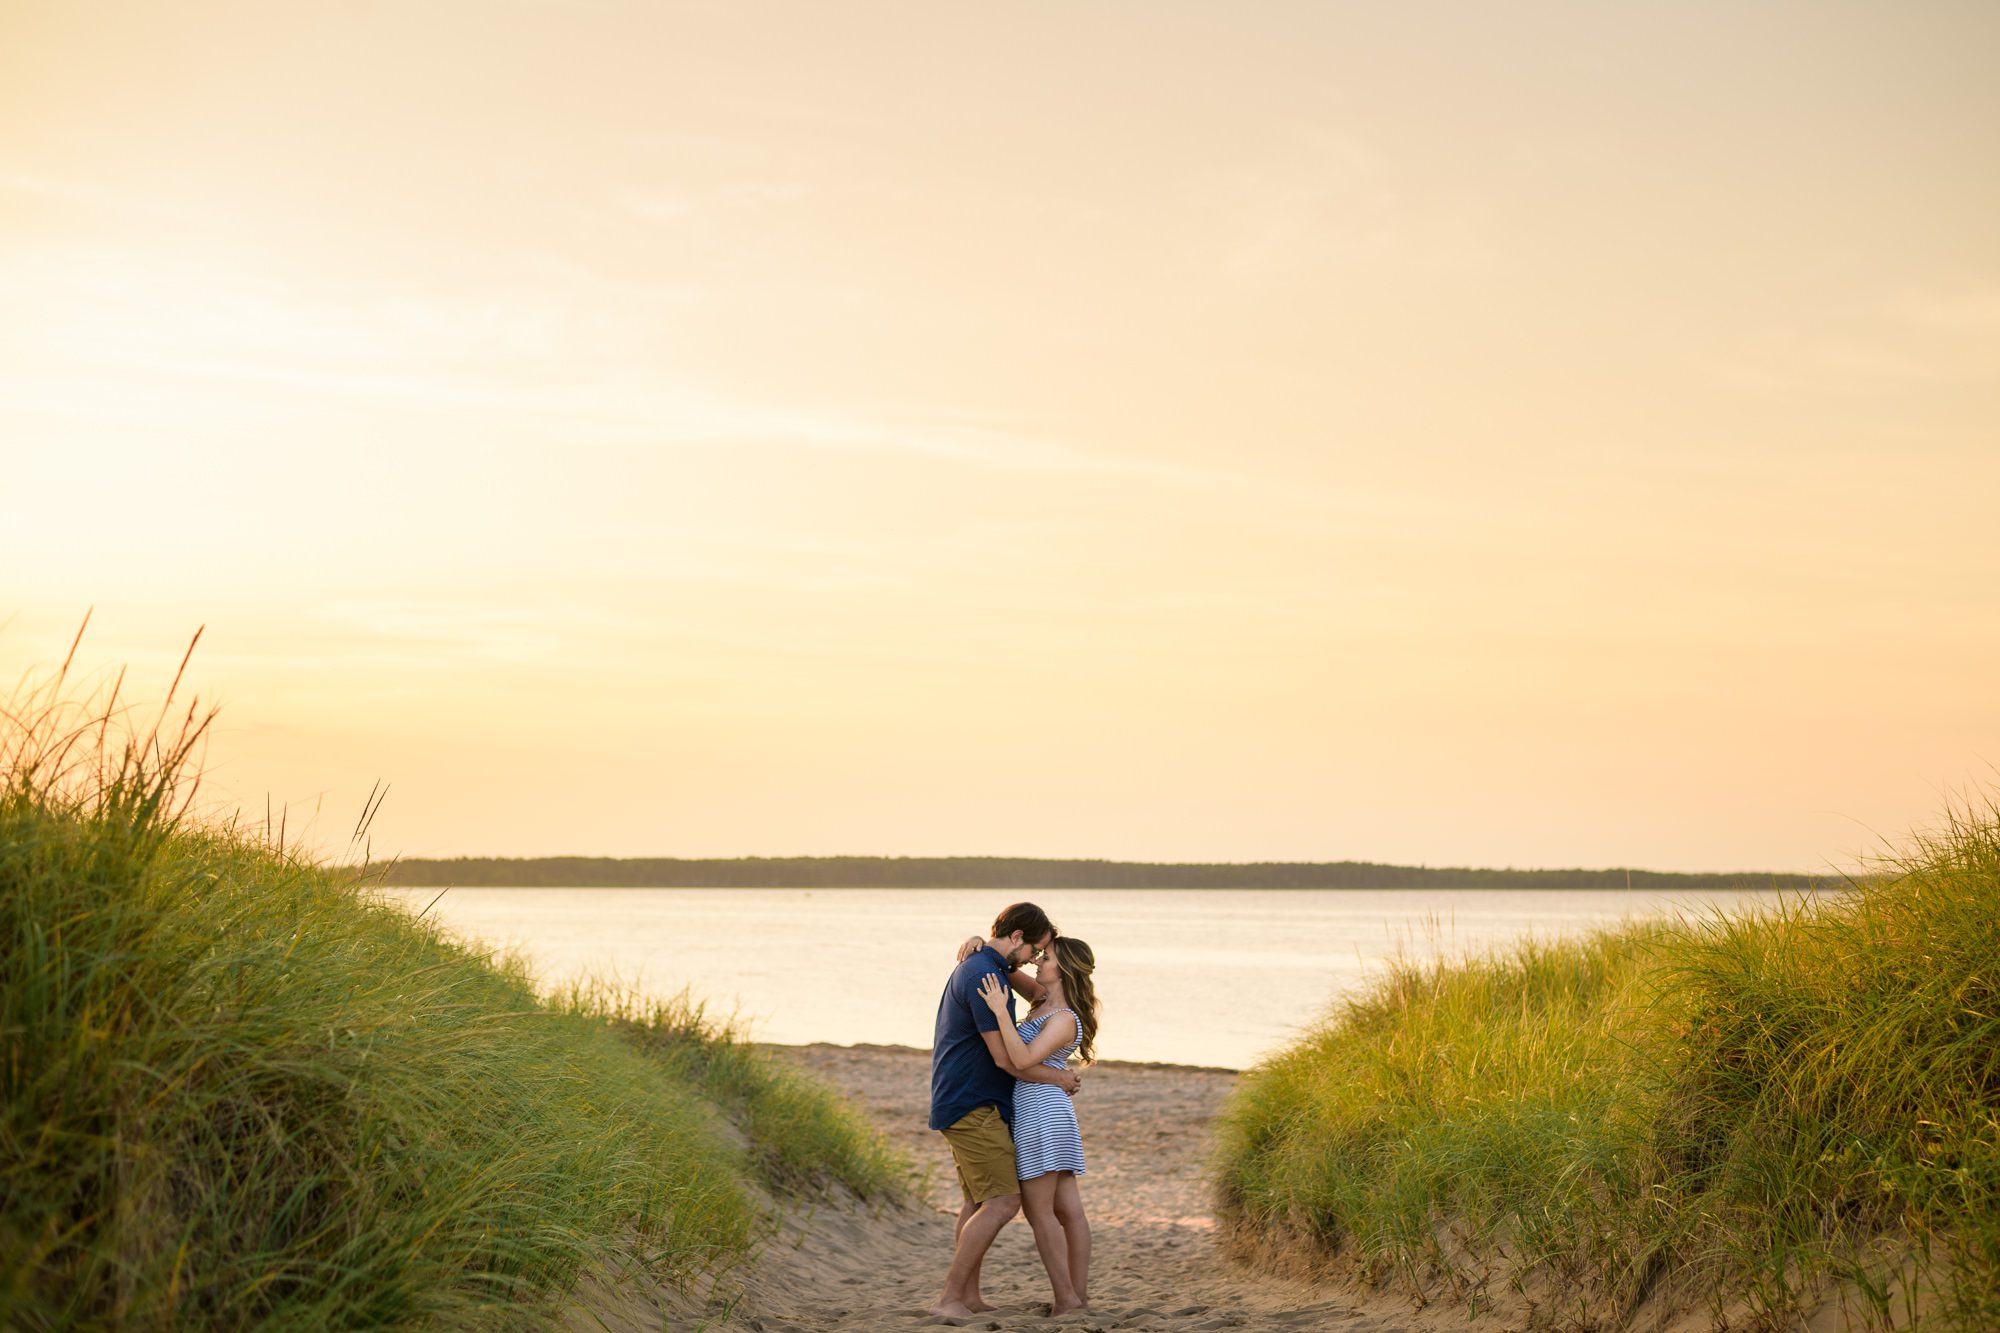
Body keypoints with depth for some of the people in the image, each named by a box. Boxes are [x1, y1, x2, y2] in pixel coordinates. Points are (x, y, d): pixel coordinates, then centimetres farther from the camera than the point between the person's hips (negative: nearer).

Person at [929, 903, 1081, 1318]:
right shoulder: (985, 977, -19)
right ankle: (950, 1298, -12)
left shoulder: (976, 966, 13)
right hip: (973, 1107, -11)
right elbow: (1005, 1058, -19)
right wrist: (1058, 1078, -6)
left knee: (978, 1202, 13)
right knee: (1003, 1201, -12)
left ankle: (969, 1298, 15)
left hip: (968, 1104, 11)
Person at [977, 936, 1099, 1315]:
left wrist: (1000, 1011, -29)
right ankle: (1079, 1294, 12)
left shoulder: (1065, 1019, -16)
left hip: (1039, 1114, -9)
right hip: (1047, 1114, 9)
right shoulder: (1045, 1001, 10)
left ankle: (1066, 1297, -2)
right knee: (1067, 1209, 9)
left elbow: (1024, 1060, -27)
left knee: (1038, 1211, -4)